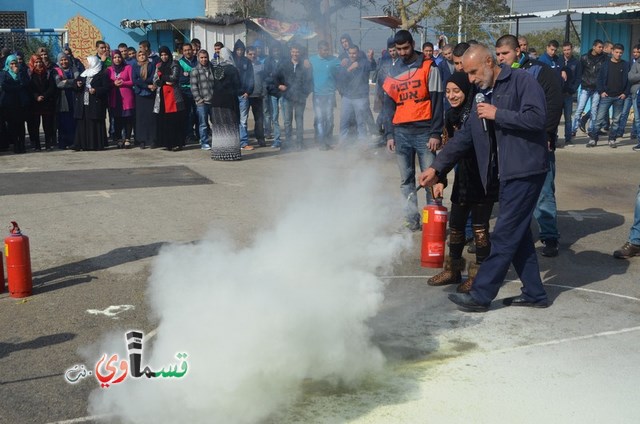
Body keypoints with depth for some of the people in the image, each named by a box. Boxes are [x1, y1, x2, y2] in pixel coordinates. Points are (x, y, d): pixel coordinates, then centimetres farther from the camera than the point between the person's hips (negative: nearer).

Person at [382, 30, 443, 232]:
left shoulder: (429, 68, -1)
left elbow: (437, 102, -5)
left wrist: (435, 133, -11)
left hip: (424, 132, -4)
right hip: (401, 133, 4)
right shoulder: (393, 72, 12)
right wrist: (389, 134, 7)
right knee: (406, 180, 7)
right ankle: (412, 220, 14)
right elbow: (389, 105, 14)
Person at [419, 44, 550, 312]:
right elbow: (464, 137, 17)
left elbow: (537, 118, -22)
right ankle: (534, 293, 23)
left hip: (526, 170, -9)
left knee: (505, 235, -4)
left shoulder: (522, 81, -9)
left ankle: (481, 295, 1)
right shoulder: (484, 95, 16)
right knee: (518, 234, 13)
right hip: (508, 174, 9)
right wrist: (437, 167, 11)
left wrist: (497, 114, -18)